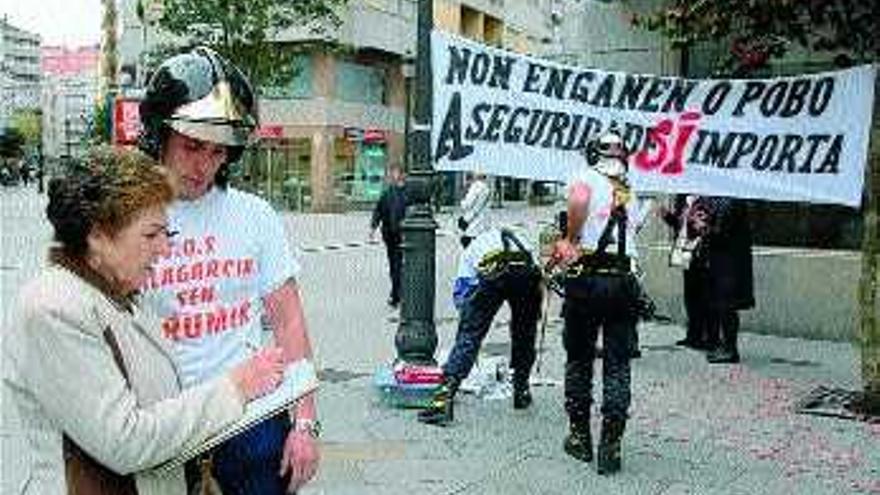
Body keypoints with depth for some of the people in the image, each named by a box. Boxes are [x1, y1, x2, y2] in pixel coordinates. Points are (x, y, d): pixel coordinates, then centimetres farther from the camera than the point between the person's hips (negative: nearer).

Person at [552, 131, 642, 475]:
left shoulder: (586, 178, 2)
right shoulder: (630, 194, 18)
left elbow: (579, 198, -22)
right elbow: (630, 232, 16)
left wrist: (570, 240, -10)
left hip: (586, 280, -3)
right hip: (624, 281, 3)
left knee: (579, 360, 12)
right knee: (618, 366, 6)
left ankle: (579, 437, 21)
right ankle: (611, 446, 3)